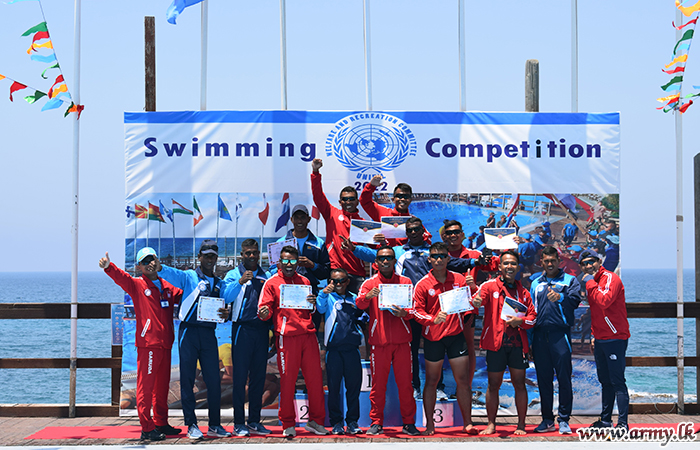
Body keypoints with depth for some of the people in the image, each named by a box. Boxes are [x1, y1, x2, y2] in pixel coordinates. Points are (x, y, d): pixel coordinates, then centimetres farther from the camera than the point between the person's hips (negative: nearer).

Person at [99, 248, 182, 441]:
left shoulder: (167, 287, 17)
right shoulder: (137, 285, 0)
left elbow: (182, 296, 30)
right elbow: (121, 277, -18)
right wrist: (108, 267, -38)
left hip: (165, 344, 6)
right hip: (148, 343, -6)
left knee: (162, 387, 15)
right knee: (146, 386, -7)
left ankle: (161, 424, 26)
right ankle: (147, 429, -6)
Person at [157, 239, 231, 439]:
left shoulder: (219, 283, 17)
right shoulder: (189, 277, 3)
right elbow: (173, 274, -15)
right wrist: (159, 267, -36)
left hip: (209, 333, 3)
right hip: (189, 331, -3)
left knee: (214, 380, 2)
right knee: (187, 380, -2)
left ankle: (214, 425, 10)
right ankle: (191, 425, 4)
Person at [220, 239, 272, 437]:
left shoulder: (266, 276, 15)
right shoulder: (234, 275, 4)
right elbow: (226, 297, -12)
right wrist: (240, 282, -26)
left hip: (261, 328, 4)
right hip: (242, 328, -4)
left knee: (259, 376, 6)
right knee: (240, 376, -4)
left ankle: (254, 421, 14)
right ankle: (239, 423, -1)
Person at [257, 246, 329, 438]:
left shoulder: (305, 282, 18)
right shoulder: (272, 283, 7)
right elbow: (265, 307, -1)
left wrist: (314, 303, 1)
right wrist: (264, 313, -24)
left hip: (308, 334, 4)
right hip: (287, 337, -4)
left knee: (315, 378, 2)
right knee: (287, 380, -3)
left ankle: (315, 421, 14)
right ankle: (288, 425, 7)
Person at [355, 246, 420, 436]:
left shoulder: (405, 282, 9)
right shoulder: (370, 283, 6)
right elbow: (359, 304, -10)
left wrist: (404, 313, -17)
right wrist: (368, 296, -32)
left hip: (402, 341, 1)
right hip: (379, 341, -1)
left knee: (405, 383, 1)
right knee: (378, 383, 1)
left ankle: (409, 423, 9)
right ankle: (376, 423, 10)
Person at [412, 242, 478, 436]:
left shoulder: (459, 280, 4)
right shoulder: (423, 285, -3)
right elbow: (417, 311, -5)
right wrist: (433, 319, -23)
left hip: (456, 334, 1)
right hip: (433, 337, -1)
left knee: (463, 380, 0)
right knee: (432, 381, 6)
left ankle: (467, 423, 9)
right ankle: (429, 424, 13)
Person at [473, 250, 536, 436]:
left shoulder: (523, 292, 13)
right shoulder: (490, 286, 2)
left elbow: (532, 317, 12)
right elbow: (479, 299, -18)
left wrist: (520, 320, -9)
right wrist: (476, 301, -42)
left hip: (517, 343, 2)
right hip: (496, 343, -2)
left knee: (519, 384, 5)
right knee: (493, 385, 4)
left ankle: (521, 424, 14)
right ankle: (491, 424, 13)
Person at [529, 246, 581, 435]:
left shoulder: (570, 280, 8)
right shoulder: (535, 284, 19)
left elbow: (575, 299, -11)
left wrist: (560, 297, -33)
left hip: (560, 333, -4)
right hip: (540, 334, 4)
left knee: (564, 378, -5)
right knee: (543, 379, 7)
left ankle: (564, 419, 1)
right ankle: (547, 419, 15)